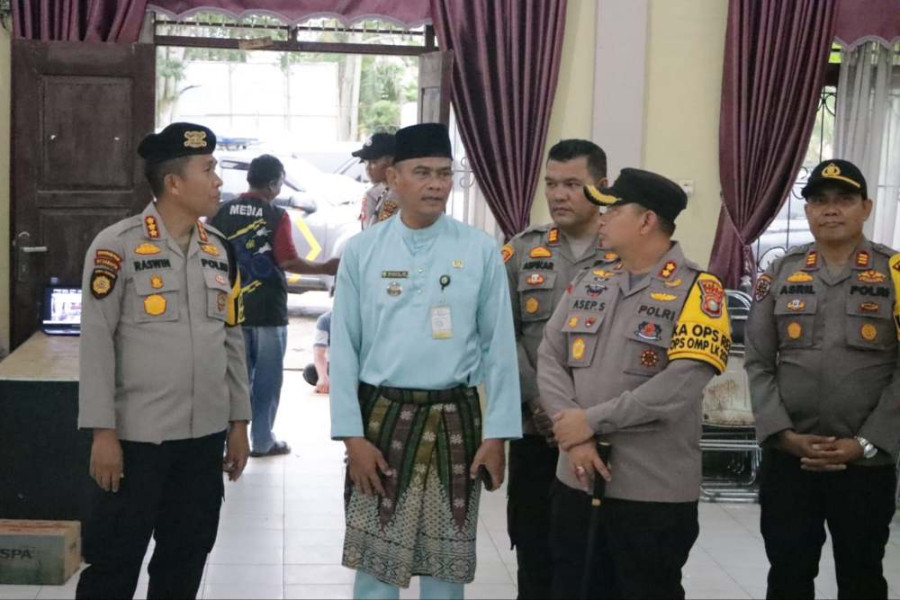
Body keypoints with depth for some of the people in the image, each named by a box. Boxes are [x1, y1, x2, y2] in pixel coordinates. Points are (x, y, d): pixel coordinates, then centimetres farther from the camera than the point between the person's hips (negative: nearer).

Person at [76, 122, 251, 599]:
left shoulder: (219, 248, 9)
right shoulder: (117, 246, -9)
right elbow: (96, 344, -10)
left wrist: (238, 422, 11)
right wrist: (103, 432, -13)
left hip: (206, 435, 5)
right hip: (136, 436, -5)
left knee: (186, 560, 14)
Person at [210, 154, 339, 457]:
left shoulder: (222, 212, 1)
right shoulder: (277, 216, -11)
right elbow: (288, 261, -16)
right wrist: (326, 268, -7)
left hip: (232, 307, 4)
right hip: (267, 309, -4)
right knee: (266, 378, 7)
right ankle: (262, 441, 11)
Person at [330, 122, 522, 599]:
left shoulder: (480, 251, -3)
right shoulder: (361, 251, -2)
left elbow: (499, 347, 0)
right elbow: (344, 349, 0)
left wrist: (496, 435, -2)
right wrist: (352, 434, -5)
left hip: (455, 420, 0)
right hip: (381, 417, 0)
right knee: (374, 562, 8)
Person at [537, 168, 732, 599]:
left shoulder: (697, 290, -9)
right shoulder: (589, 281, 9)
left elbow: (680, 386, -20)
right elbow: (549, 359, 3)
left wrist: (591, 421, -17)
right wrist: (573, 433, -12)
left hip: (654, 493, -5)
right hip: (576, 480, 5)